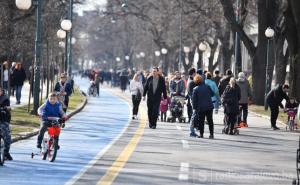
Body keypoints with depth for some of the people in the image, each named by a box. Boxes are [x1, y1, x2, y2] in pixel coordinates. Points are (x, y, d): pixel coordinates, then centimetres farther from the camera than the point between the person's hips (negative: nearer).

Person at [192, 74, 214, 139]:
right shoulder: (207, 87, 0)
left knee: (201, 121, 6)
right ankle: (211, 134, 8)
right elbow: (212, 94, 12)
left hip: (201, 108, -3)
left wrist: (194, 108, 2)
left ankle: (201, 134, 6)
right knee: (210, 120, 9)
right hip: (209, 107, 3)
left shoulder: (195, 89, -7)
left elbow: (194, 100, -5)